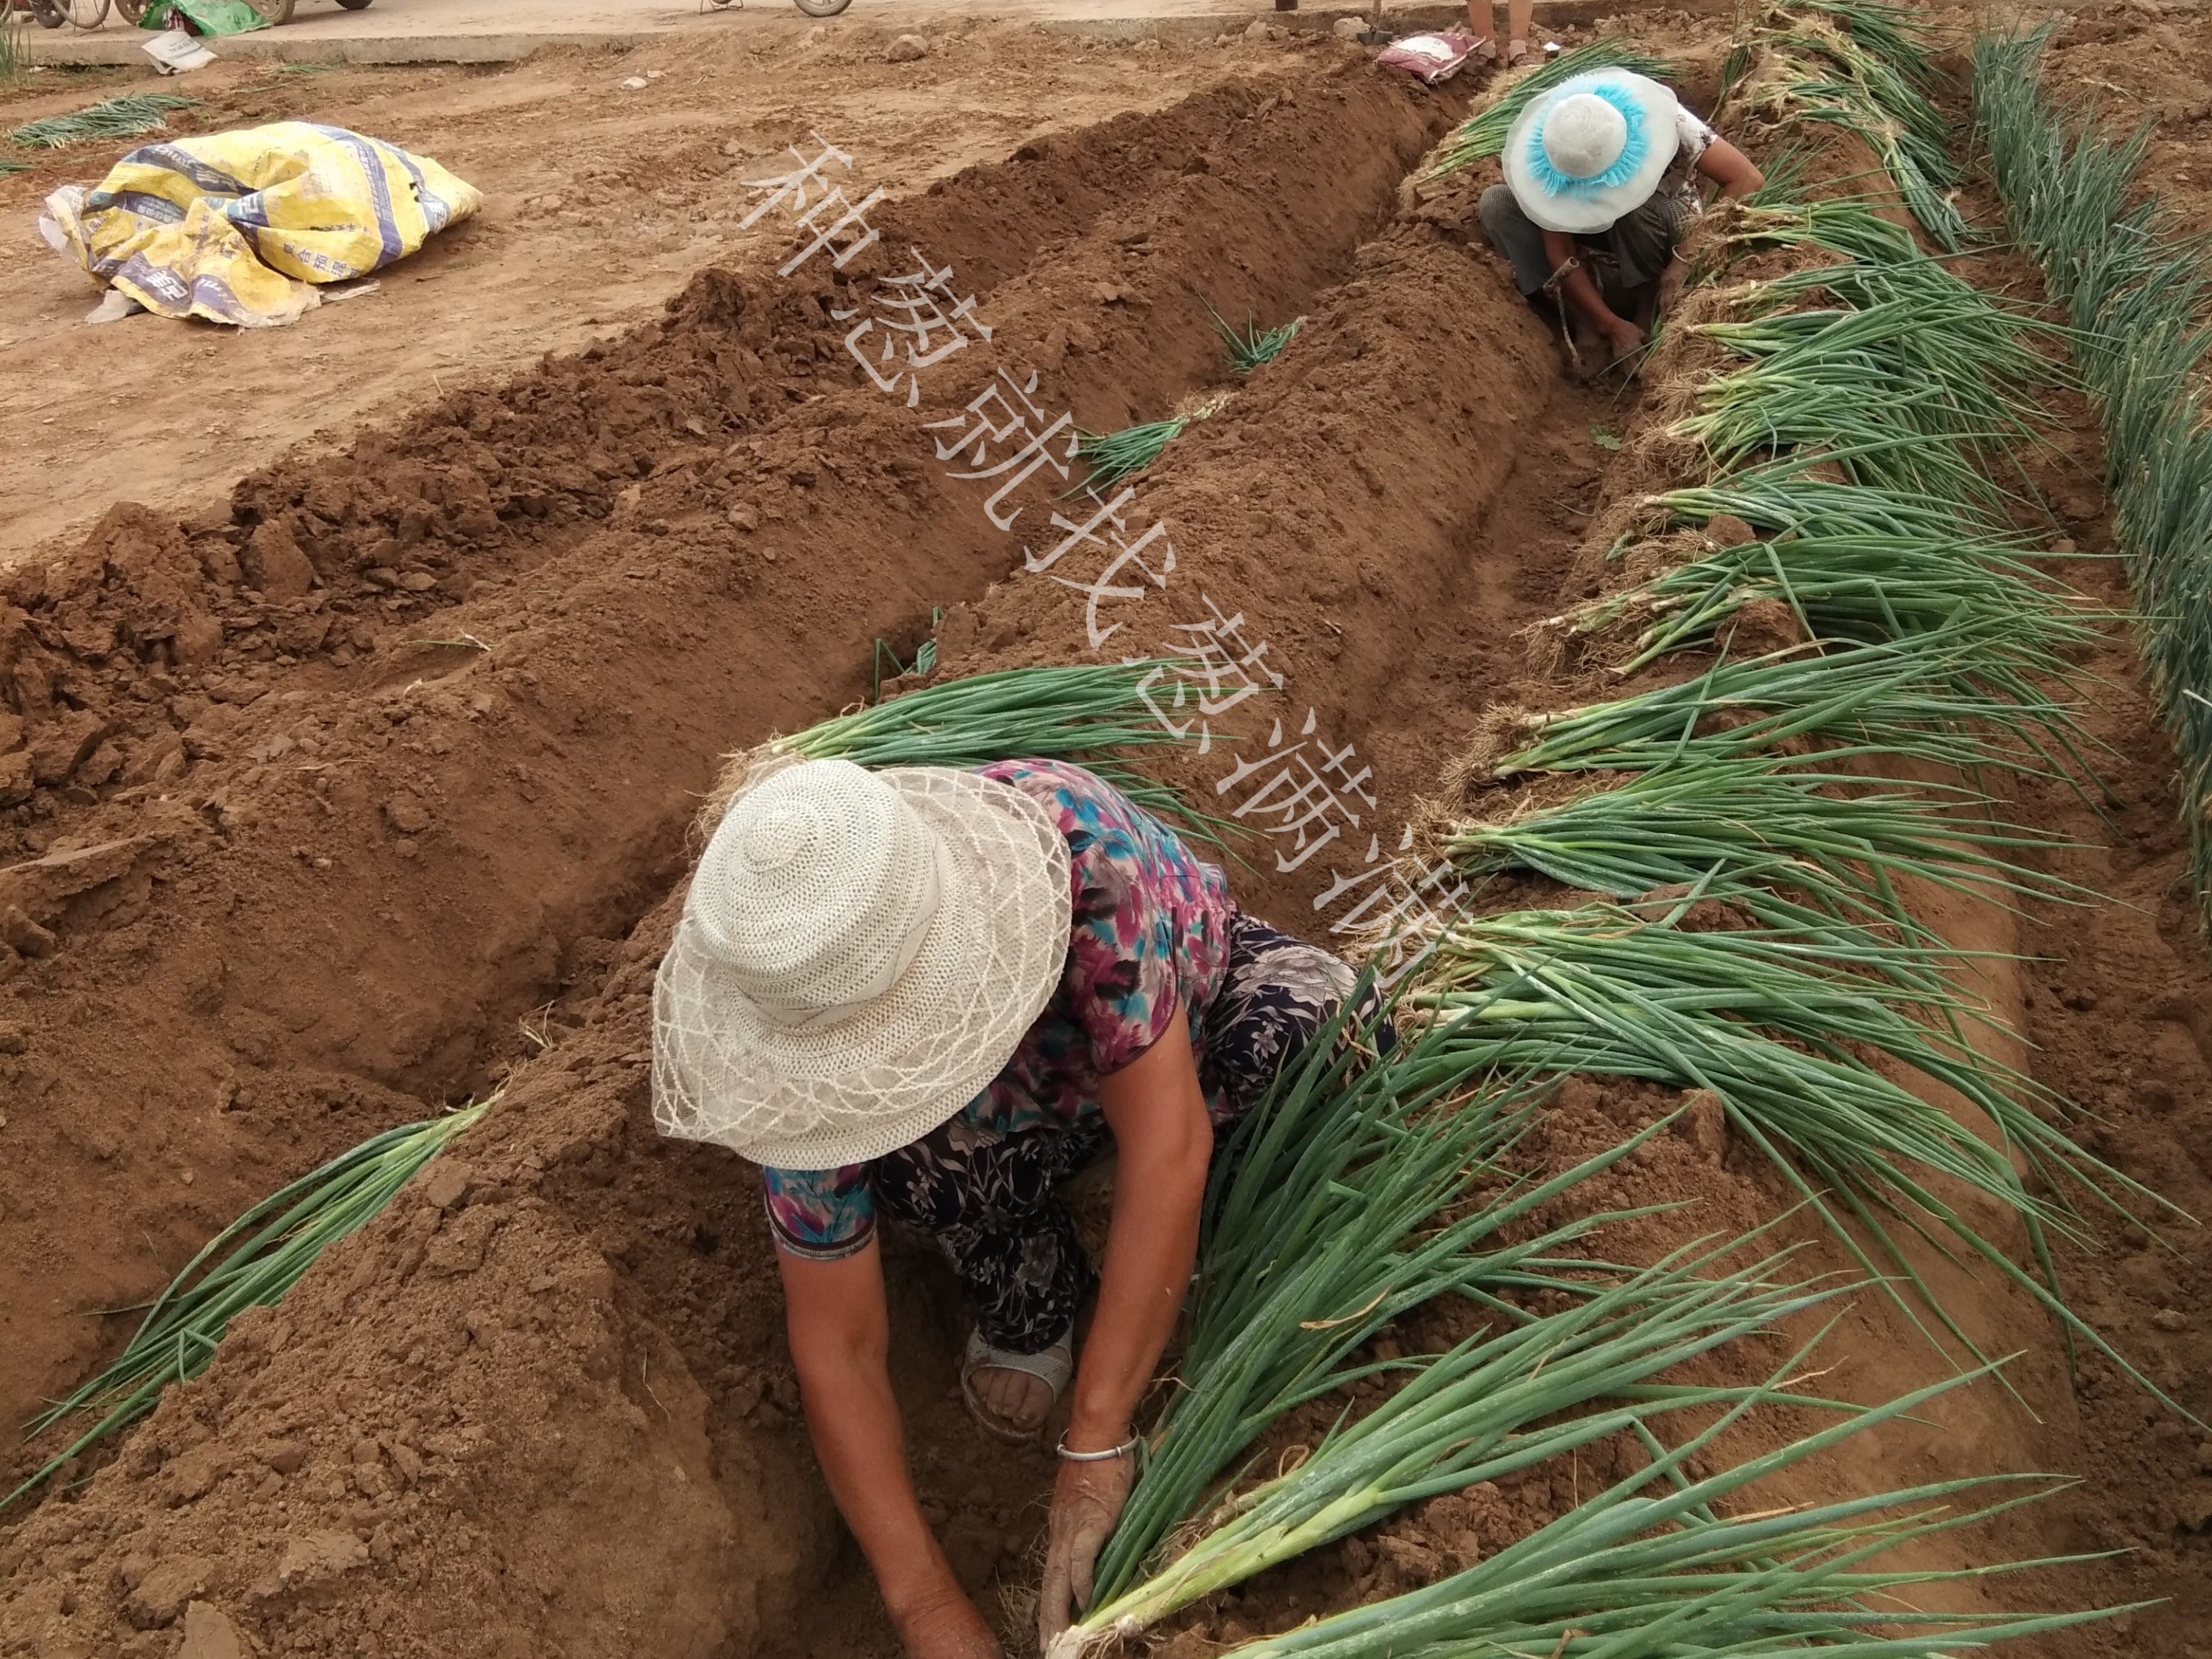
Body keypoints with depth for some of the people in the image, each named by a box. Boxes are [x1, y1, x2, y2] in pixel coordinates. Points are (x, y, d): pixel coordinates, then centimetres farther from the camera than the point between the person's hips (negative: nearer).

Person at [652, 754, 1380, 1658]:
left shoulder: (1067, 834, -42)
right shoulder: (813, 1049, -32)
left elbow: (1167, 1142, -41)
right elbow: (839, 1347, -23)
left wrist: (1095, 1444, -39)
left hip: (1200, 1010, -1)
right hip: (1034, 1105, 1)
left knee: (1324, 1019, -34)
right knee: (913, 1156, -33)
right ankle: (1029, 1300, 0)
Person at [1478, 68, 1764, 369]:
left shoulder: (1657, 120, -31)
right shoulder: (1548, 159, -26)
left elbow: (1747, 180, -29)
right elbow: (1559, 253, -23)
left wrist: (1687, 259, -36)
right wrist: (1611, 324, -28)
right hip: (1588, 237, 2)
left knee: (1638, 213, -38)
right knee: (1496, 204, -23)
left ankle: (1645, 314, -15)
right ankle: (1587, 322, -23)